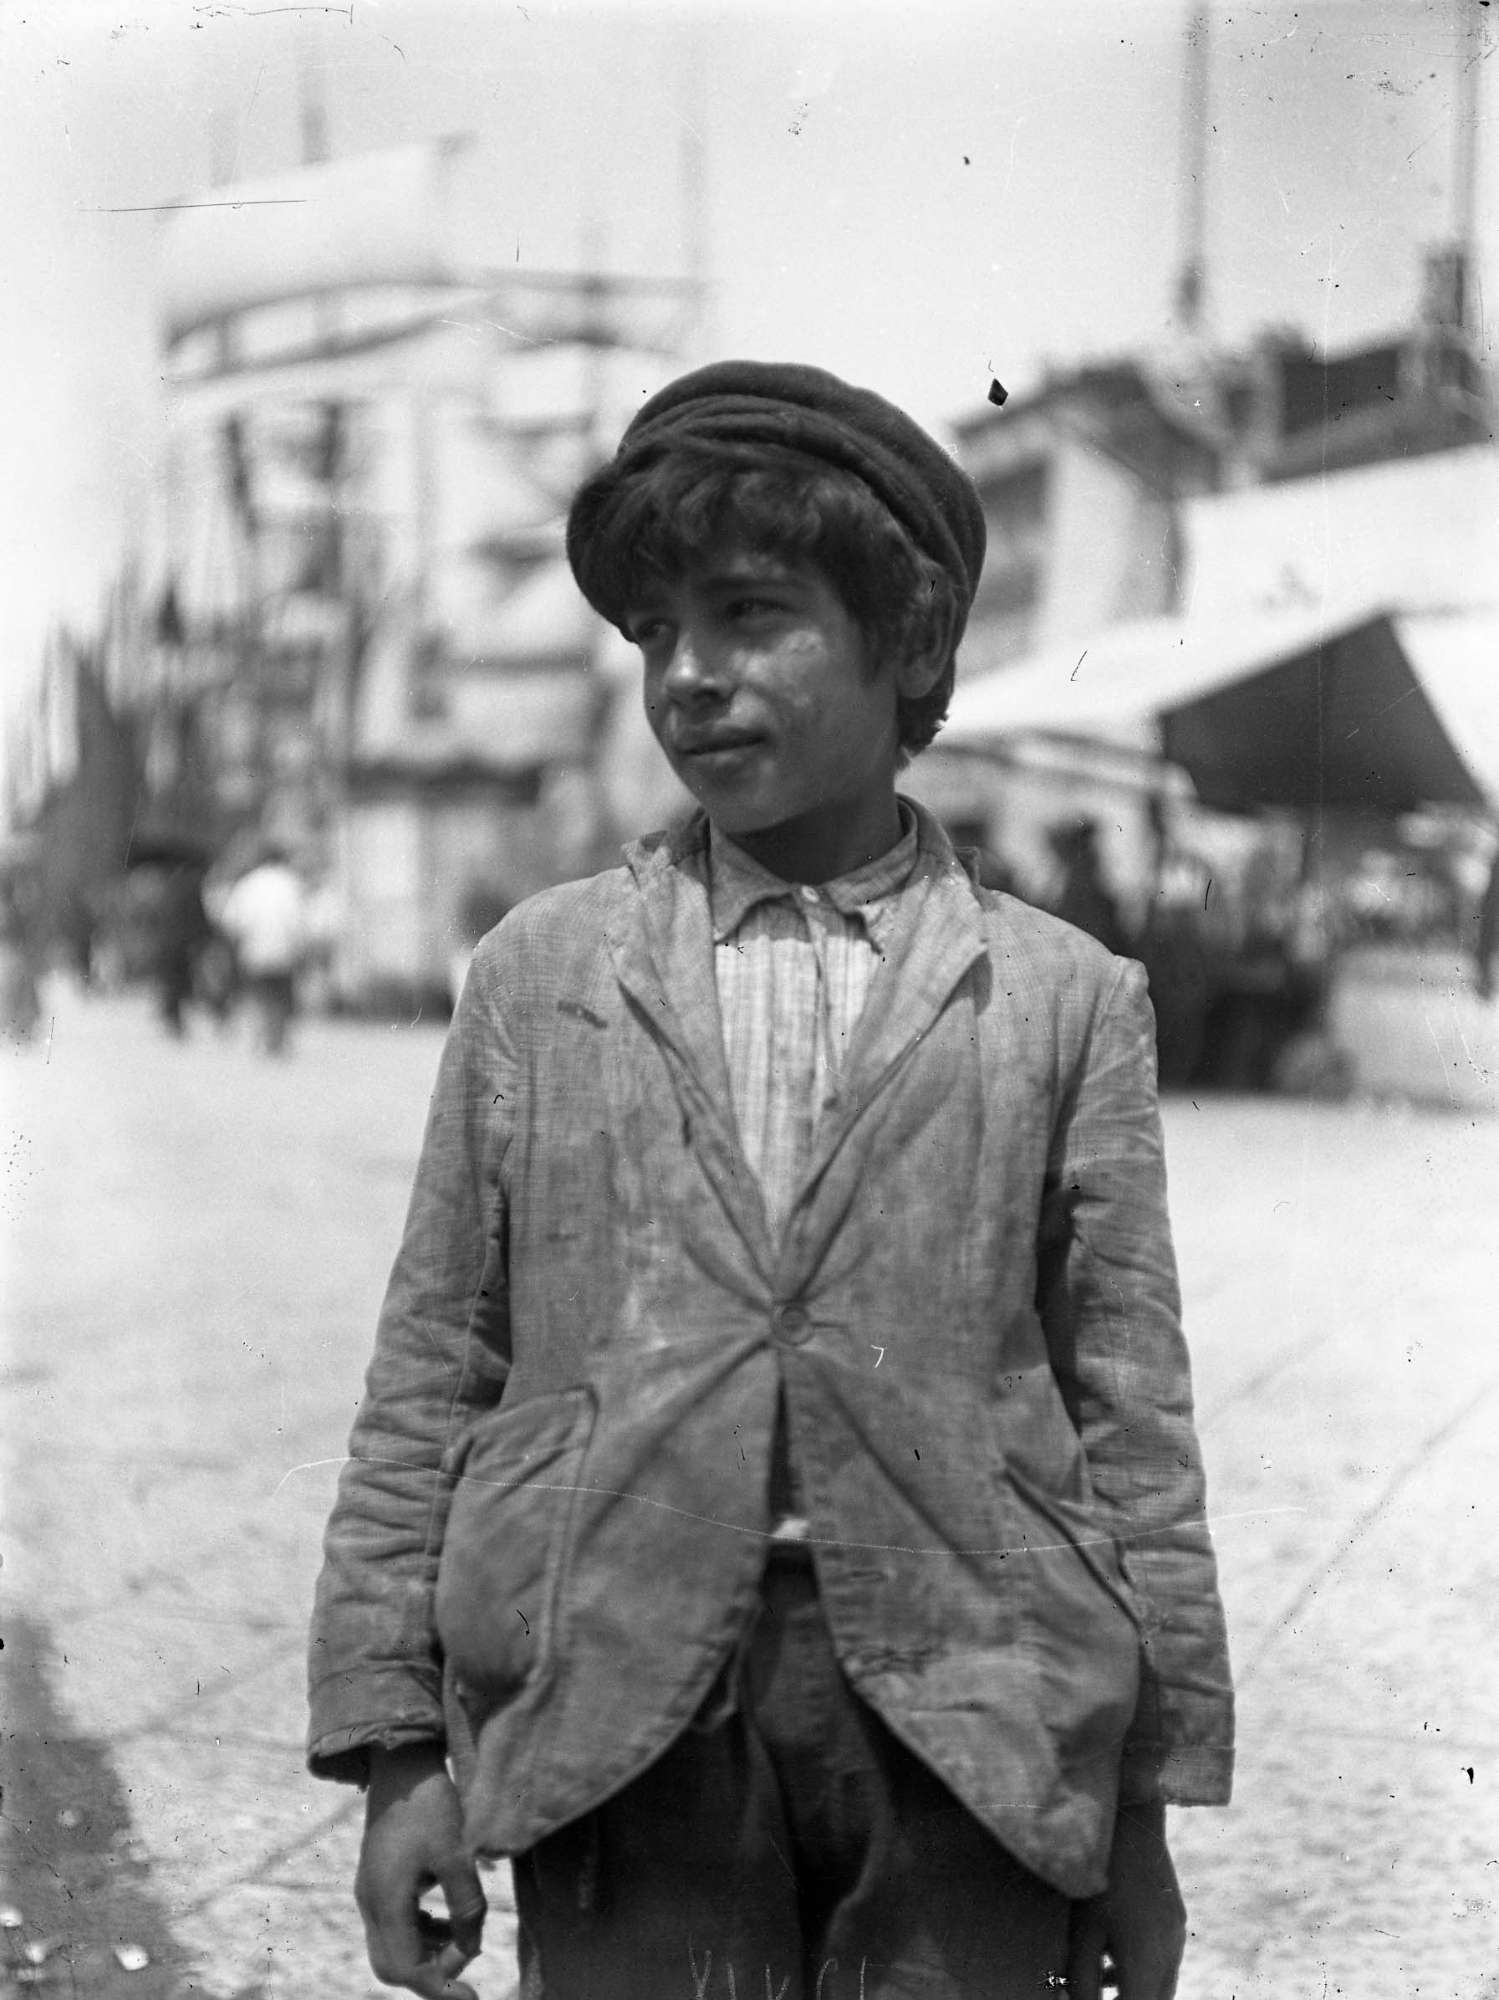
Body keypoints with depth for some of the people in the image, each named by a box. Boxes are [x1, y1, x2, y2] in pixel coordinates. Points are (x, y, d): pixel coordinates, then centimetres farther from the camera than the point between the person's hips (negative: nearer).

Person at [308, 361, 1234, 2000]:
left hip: (965, 1720, 0)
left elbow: (1130, 1419, 4)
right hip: (614, 1709, 1)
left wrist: (1142, 1803, 3)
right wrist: (395, 1746, 0)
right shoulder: (536, 976, 7)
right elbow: (429, 1376, 6)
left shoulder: (1066, 999, 4)